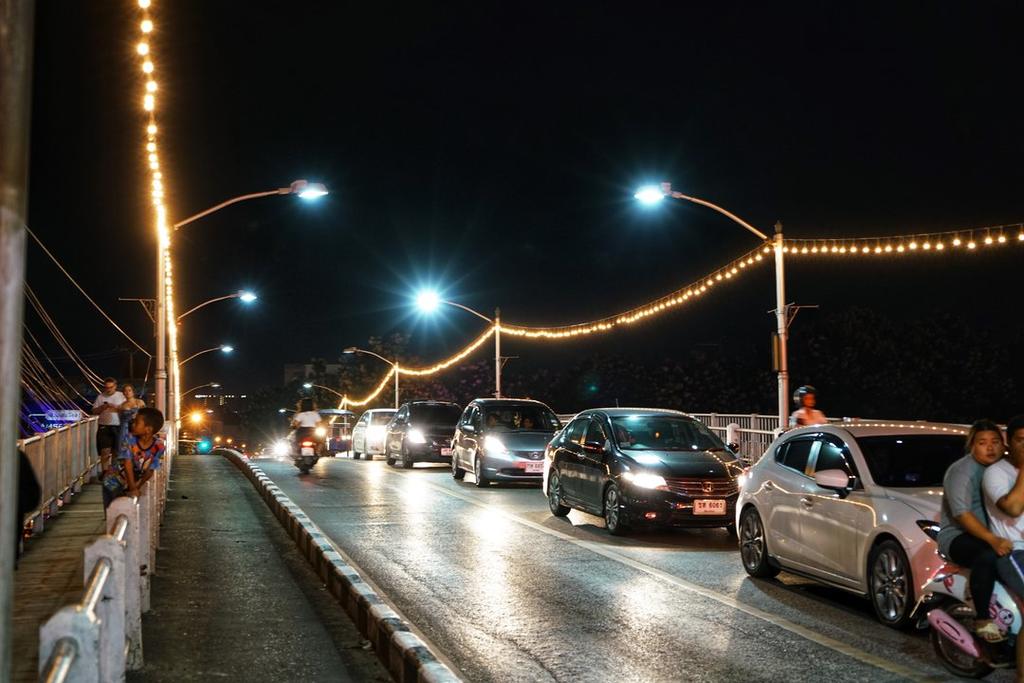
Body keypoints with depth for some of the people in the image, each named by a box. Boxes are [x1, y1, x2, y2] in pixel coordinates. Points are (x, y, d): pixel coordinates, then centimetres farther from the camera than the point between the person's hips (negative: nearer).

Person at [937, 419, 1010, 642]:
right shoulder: (962, 471, -11)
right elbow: (962, 514, -21)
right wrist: (992, 540, -32)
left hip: (994, 534, 7)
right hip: (958, 537, -7)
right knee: (987, 556, -35)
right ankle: (982, 621, -25)